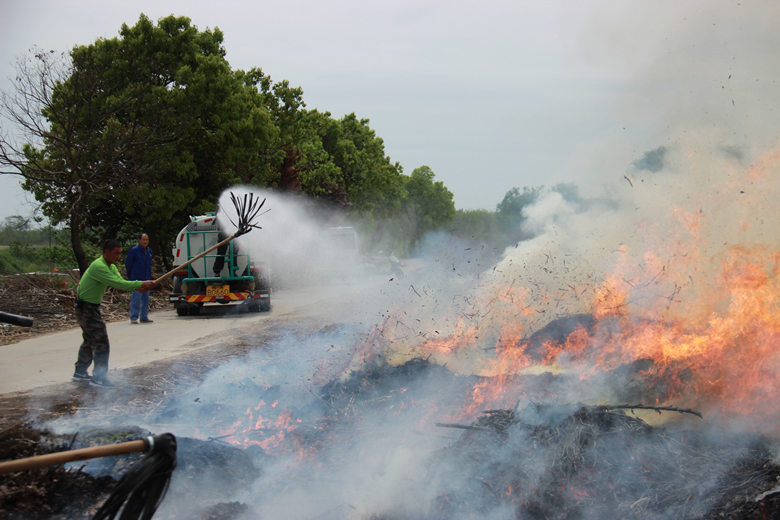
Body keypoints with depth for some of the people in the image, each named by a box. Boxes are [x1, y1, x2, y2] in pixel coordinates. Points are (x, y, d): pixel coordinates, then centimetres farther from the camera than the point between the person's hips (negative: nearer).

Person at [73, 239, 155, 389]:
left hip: (92, 307, 11)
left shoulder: (111, 267, 9)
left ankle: (80, 372, 32)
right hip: (86, 308, -11)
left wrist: (137, 287, -18)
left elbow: (120, 281, 0)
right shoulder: (98, 267, -24)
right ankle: (98, 378, -8)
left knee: (90, 340, 20)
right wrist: (140, 284, -29)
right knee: (101, 342, -11)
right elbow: (117, 284, -31)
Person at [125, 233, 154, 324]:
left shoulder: (149, 251, 12)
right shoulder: (134, 250, -6)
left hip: (147, 279, 6)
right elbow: (128, 264, -1)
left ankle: (144, 317, 17)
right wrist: (130, 276, 4)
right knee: (136, 299, -9)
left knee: (146, 299, 9)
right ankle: (134, 318, -6)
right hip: (137, 279, -6)